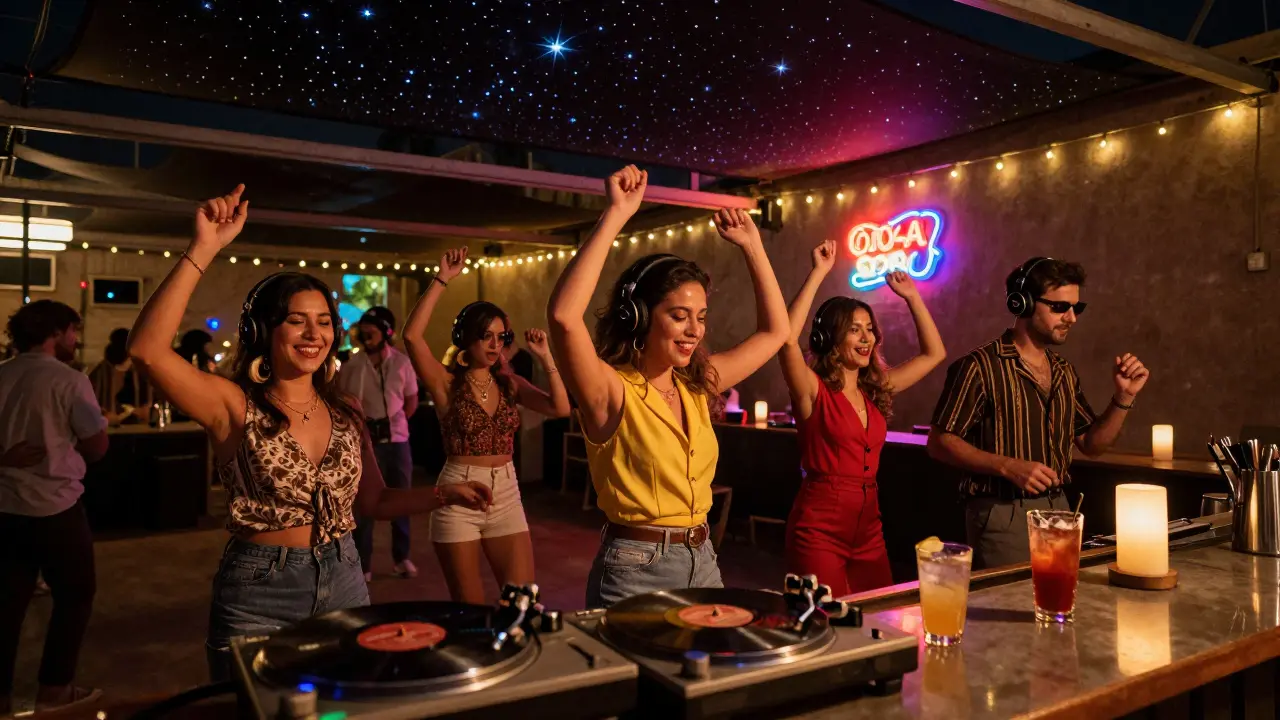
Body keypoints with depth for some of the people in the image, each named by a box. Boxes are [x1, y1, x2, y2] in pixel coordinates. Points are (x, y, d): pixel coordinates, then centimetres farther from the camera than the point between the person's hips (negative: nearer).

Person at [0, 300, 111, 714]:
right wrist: (68, 444, 4)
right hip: (55, 506, -6)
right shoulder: (69, 381, -13)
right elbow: (97, 447, -9)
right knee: (75, 593, 11)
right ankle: (54, 687, 17)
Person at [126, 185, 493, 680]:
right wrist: (203, 250, -30)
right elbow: (148, 350, -26)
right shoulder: (235, 406, -10)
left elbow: (374, 502, 10)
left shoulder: (346, 412, 3)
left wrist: (444, 496, -6)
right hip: (257, 592, -4)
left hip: (343, 583, 5)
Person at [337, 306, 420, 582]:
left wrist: (396, 422, 2)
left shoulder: (402, 362, 0)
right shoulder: (352, 365, -5)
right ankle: (362, 564, 11)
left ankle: (402, 557, 24)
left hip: (397, 438, 2)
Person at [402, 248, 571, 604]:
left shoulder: (510, 384, 5)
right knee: (468, 610, 8)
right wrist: (442, 280, -21)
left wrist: (545, 357, -13)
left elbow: (560, 408, -9)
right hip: (459, 496, -3)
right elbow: (412, 335, -21)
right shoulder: (447, 383, -5)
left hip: (506, 494, 3)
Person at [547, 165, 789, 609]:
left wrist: (752, 246, 8)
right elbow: (564, 315, -34)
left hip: (702, 564, 7)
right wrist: (616, 215, -30)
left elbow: (775, 331, 14)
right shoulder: (612, 392, -15)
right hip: (635, 572, -6)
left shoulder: (696, 385, 4)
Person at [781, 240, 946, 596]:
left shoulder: (877, 390, 10)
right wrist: (818, 273, -22)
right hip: (819, 528, -6)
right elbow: (787, 338, -26)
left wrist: (912, 296, 13)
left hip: (868, 529, 6)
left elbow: (934, 353, 18)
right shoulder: (813, 390, -8)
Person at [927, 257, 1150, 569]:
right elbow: (940, 443, -15)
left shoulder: (1064, 372, 10)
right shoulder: (980, 367, -14)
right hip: (1002, 515, -7)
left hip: (1058, 509, 7)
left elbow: (1091, 444, 15)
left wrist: (1124, 397, 2)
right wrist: (1008, 467, -23)